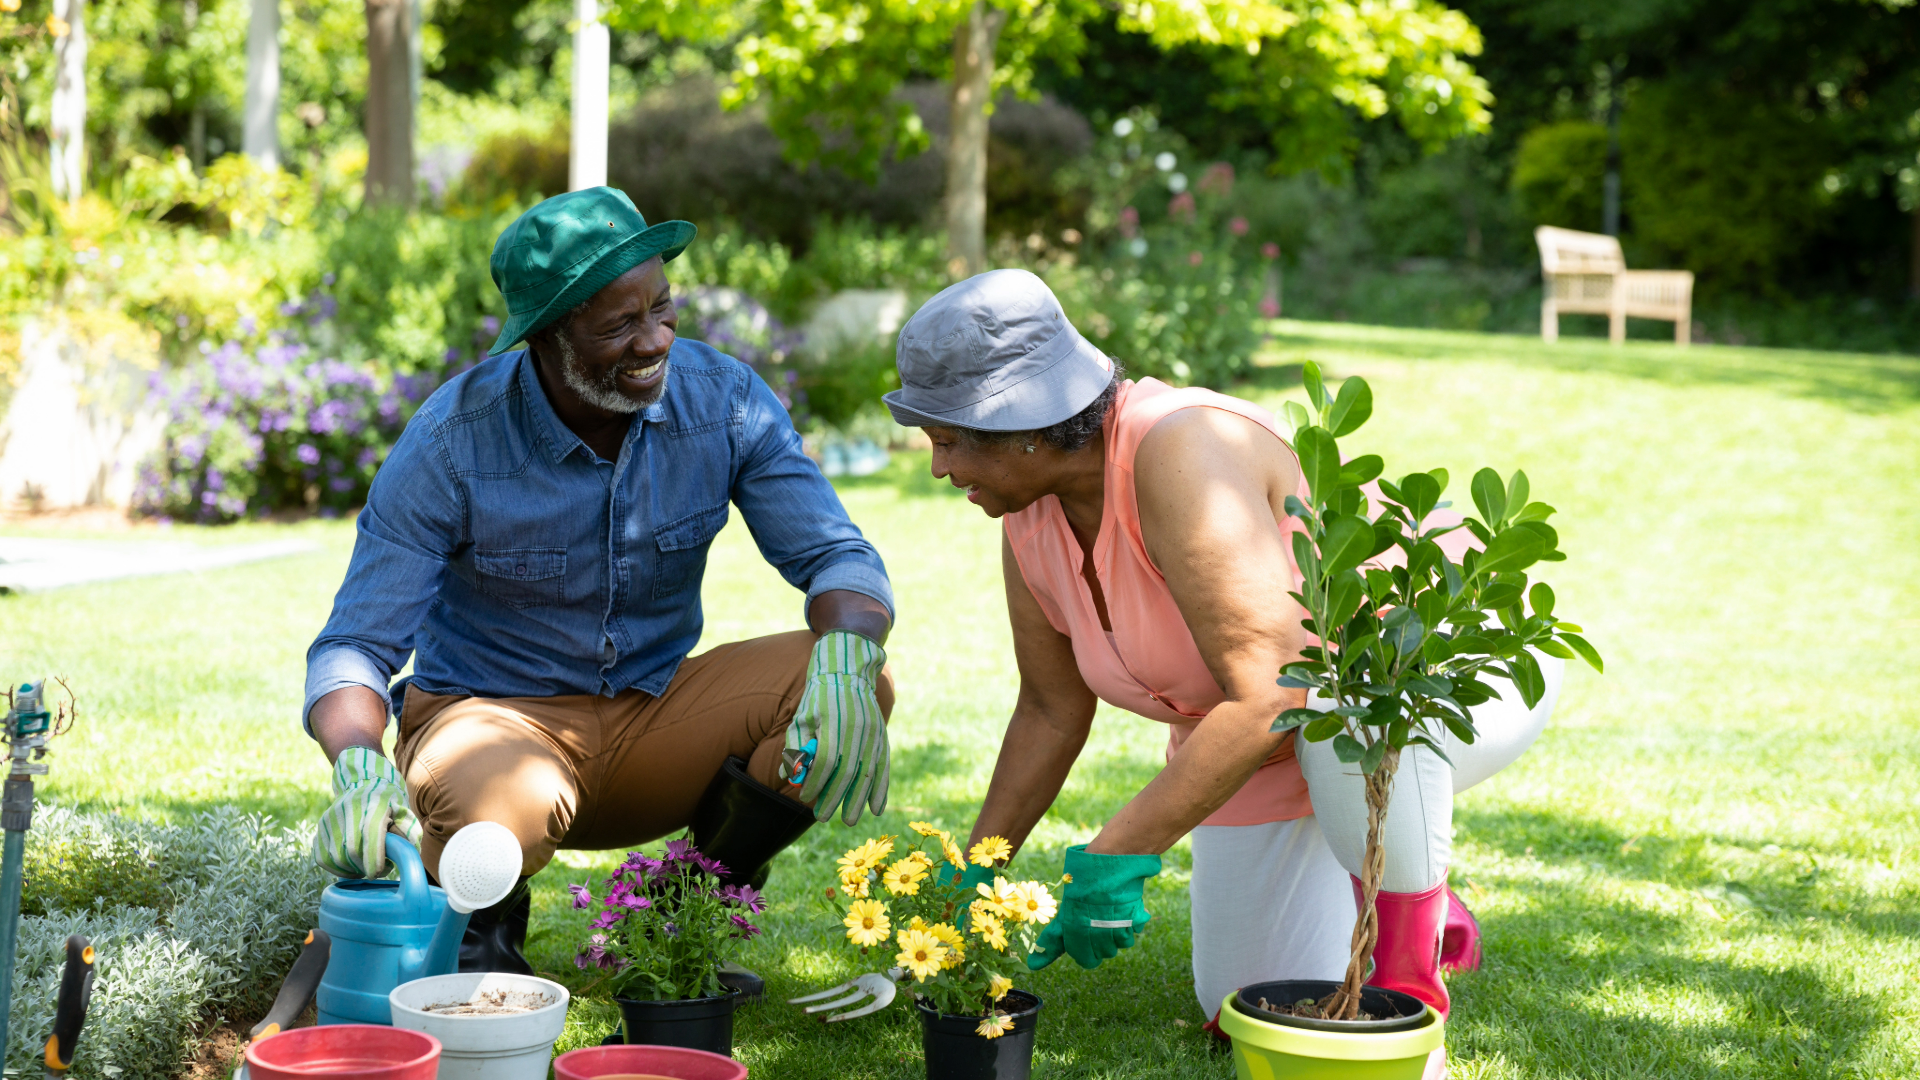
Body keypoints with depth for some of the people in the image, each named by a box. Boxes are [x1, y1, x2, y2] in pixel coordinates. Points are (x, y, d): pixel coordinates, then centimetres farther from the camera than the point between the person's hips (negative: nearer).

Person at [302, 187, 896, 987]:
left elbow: (837, 557, -13)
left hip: (657, 712, 4)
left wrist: (845, 660, -37)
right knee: (502, 817, -40)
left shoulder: (724, 401, -11)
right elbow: (354, 647, -19)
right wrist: (358, 766, -42)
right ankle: (482, 926, 1)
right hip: (498, 713, -3)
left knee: (861, 683, -22)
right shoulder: (452, 443, -20)